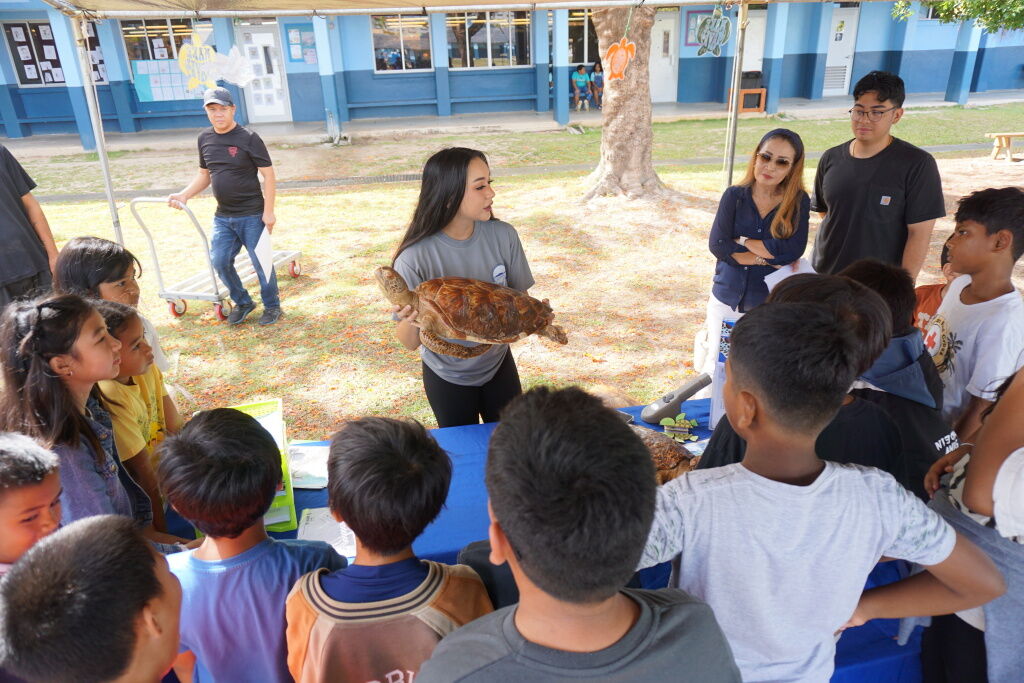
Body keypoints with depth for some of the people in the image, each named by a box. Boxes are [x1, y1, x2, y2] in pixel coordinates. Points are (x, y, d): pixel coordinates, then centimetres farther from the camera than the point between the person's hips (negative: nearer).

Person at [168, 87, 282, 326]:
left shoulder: (248, 138, -11)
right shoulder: (205, 138, 7)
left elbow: (268, 175, -10)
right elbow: (204, 174, 17)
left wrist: (268, 211, -14)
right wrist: (184, 194, 3)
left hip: (251, 216, -6)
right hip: (222, 216, 6)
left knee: (261, 262, 2)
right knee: (219, 261, 7)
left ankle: (272, 306, 21)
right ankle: (242, 302, 27)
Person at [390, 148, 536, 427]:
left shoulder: (503, 235, -16)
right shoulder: (415, 257, -26)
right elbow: (410, 343, -20)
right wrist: (409, 322, -42)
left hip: (498, 364, 3)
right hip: (448, 378, -2)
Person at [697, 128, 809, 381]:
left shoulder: (799, 202, -4)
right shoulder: (734, 196, -3)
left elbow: (792, 250, -16)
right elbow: (716, 245, -12)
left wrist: (741, 240, -13)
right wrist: (765, 257, -14)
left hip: (771, 305, 0)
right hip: (726, 301, 1)